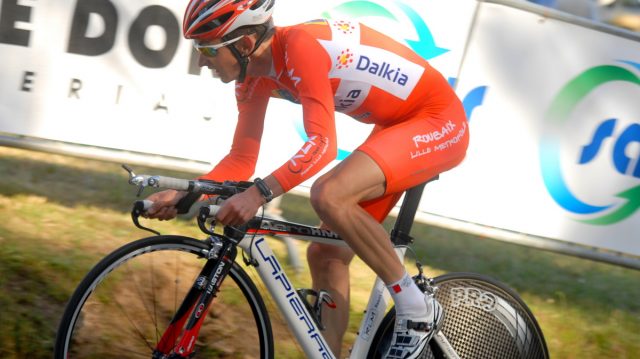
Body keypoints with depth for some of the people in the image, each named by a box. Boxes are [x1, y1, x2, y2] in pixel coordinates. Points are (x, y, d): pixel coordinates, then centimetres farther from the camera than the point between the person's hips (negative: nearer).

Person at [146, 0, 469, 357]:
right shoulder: (256, 75, 0)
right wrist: (183, 195, -11)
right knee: (325, 254, 4)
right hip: (395, 127, 10)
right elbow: (242, 160, 3)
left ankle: (417, 308, -16)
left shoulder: (300, 46, -27)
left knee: (329, 195, -30)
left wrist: (259, 193, -47)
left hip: (439, 121, -10)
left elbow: (322, 143, -37)